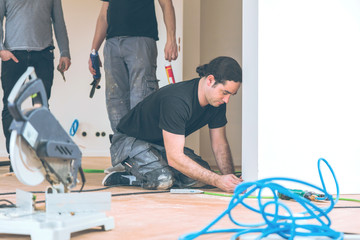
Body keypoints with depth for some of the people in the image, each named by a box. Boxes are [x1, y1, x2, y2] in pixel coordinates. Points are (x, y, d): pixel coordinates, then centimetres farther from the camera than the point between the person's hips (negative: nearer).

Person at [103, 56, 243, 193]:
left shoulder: (218, 100, -10)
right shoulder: (176, 100, -35)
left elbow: (219, 143, 0)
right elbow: (174, 157, -37)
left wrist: (229, 177, -18)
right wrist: (217, 181, -39)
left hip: (162, 146, 8)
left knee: (200, 178, -18)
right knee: (162, 180, -35)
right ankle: (119, 178, -8)